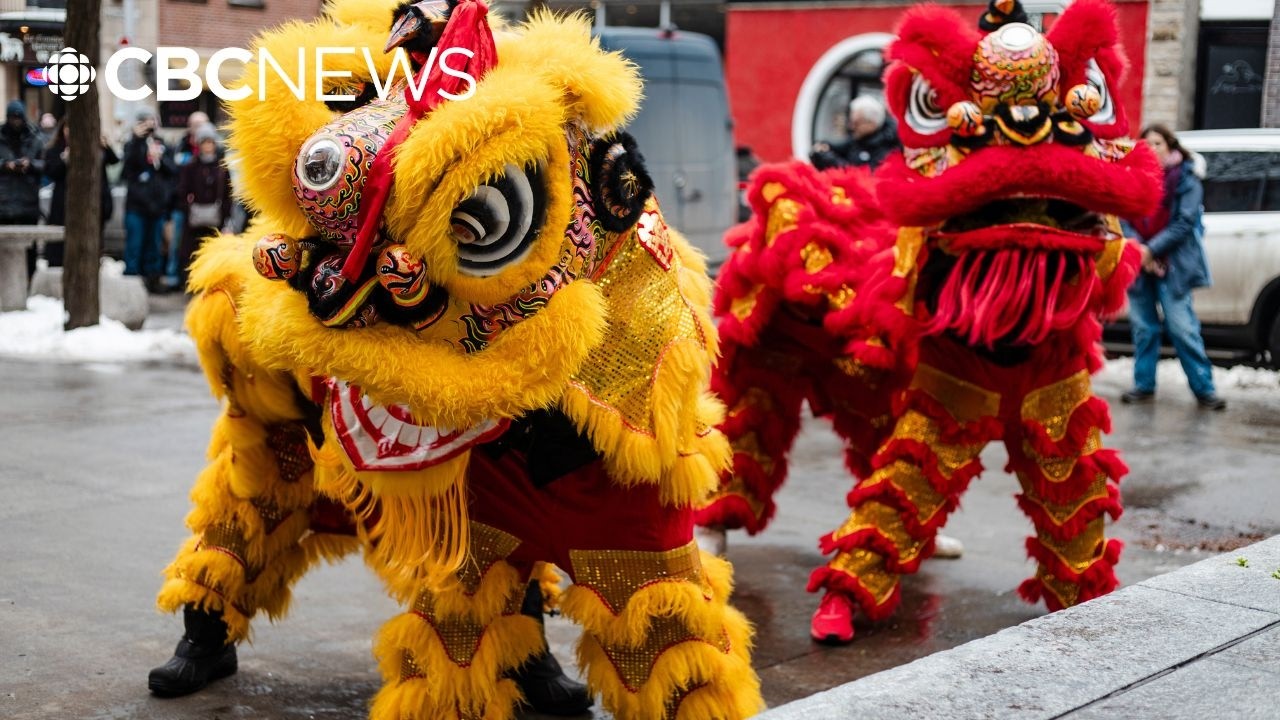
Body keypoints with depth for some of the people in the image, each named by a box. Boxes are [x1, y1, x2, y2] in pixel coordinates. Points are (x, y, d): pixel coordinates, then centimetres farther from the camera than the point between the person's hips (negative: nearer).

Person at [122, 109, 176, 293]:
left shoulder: (162, 145, 13)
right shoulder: (133, 144, 2)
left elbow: (173, 170, 5)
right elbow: (130, 161, -19)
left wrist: (160, 159, -11)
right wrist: (137, 138, -25)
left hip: (157, 203, 4)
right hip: (136, 203, -4)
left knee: (155, 245, 10)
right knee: (135, 243, -4)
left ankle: (153, 279, 17)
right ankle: (131, 277, 0)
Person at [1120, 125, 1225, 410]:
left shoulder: (1186, 180, -1)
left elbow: (1184, 223, -9)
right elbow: (1126, 219, 2)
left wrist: (1151, 250, -15)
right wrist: (1137, 250, -14)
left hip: (1172, 264, -4)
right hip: (1139, 263, 4)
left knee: (1183, 328, -7)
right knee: (1143, 326, 7)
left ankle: (1204, 389, -1)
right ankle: (1144, 385, 16)